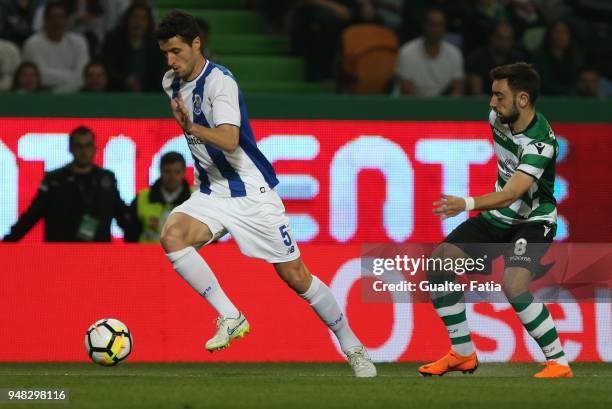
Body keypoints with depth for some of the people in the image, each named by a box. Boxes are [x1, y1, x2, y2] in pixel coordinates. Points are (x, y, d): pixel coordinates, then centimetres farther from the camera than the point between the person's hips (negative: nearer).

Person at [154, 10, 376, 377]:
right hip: (211, 193, 6)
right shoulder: (171, 83, 5)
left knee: (296, 277, -2)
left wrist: (191, 128, -48)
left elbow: (229, 140, -33)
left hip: (252, 192, -6)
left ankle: (353, 347, 16)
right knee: (172, 235, -25)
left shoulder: (219, 81, -19)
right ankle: (230, 318, -17)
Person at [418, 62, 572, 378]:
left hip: (532, 222, -8)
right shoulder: (499, 117, -7)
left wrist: (467, 204, -56)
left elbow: (510, 195, -41)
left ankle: (558, 364, -17)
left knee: (514, 285, -31)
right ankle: (462, 353, 11)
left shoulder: (539, 143, -30)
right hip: (497, 217, 8)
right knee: (439, 264, -1)